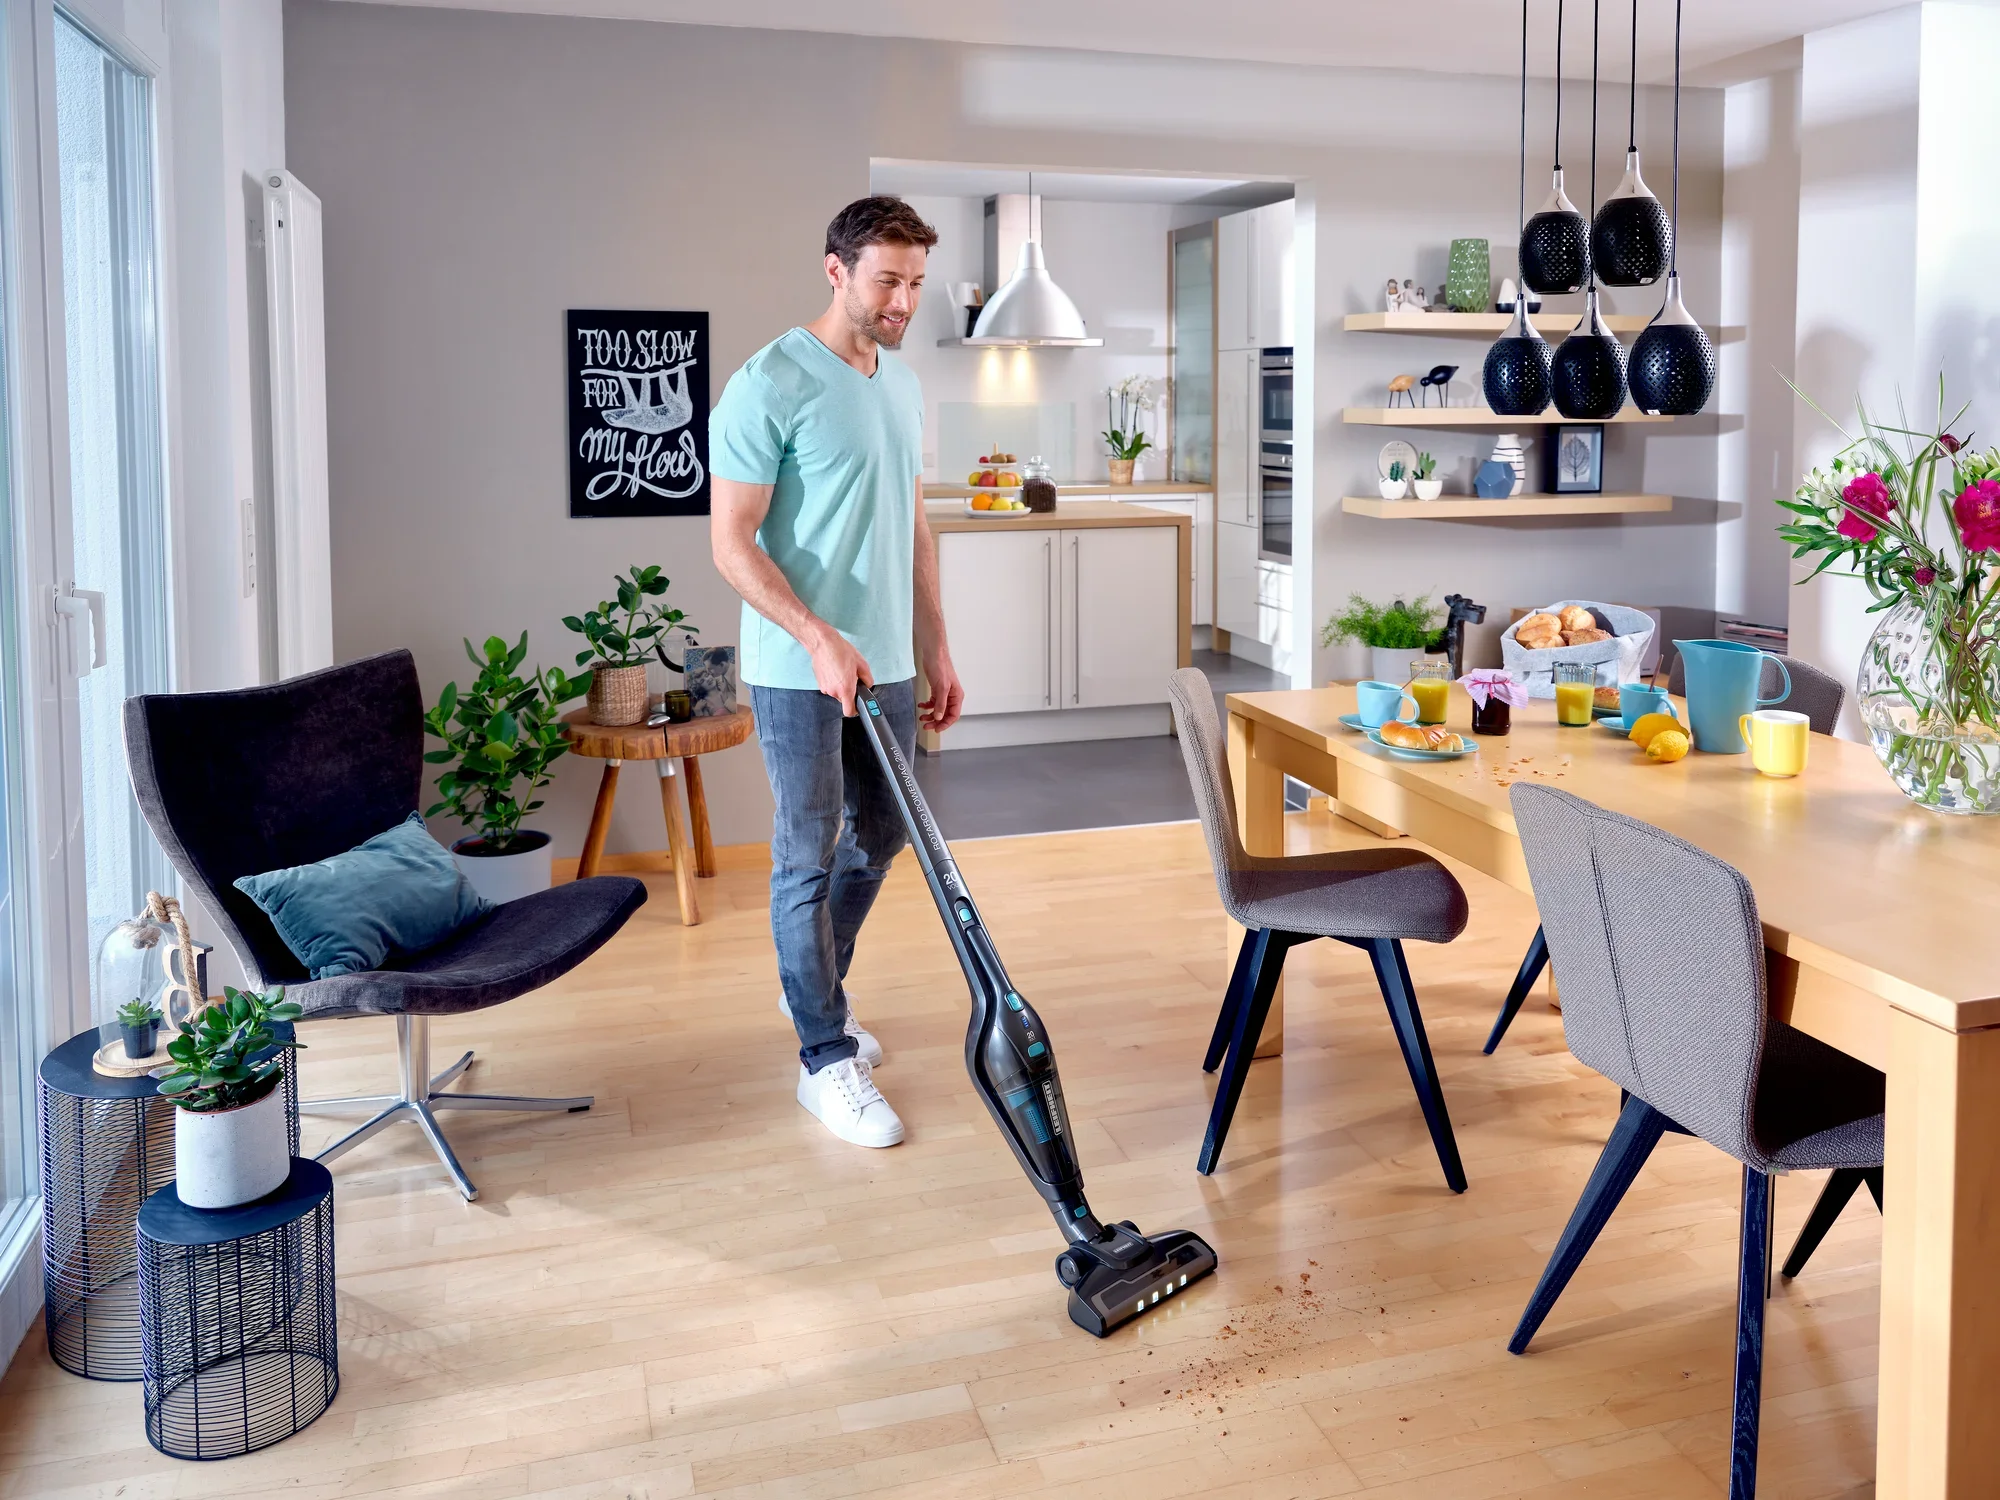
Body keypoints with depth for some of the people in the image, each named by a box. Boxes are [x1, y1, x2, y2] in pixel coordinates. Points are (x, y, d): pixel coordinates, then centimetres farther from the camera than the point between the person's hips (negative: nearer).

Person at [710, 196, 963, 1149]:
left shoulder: (904, 389, 11)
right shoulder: (770, 385, -14)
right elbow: (732, 543, -17)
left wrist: (936, 652, 14)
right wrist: (818, 636, -26)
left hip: (887, 666, 8)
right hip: (800, 670, -8)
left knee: (880, 836, 17)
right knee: (809, 857, 1)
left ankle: (815, 987, 39)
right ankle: (827, 1060, 11)